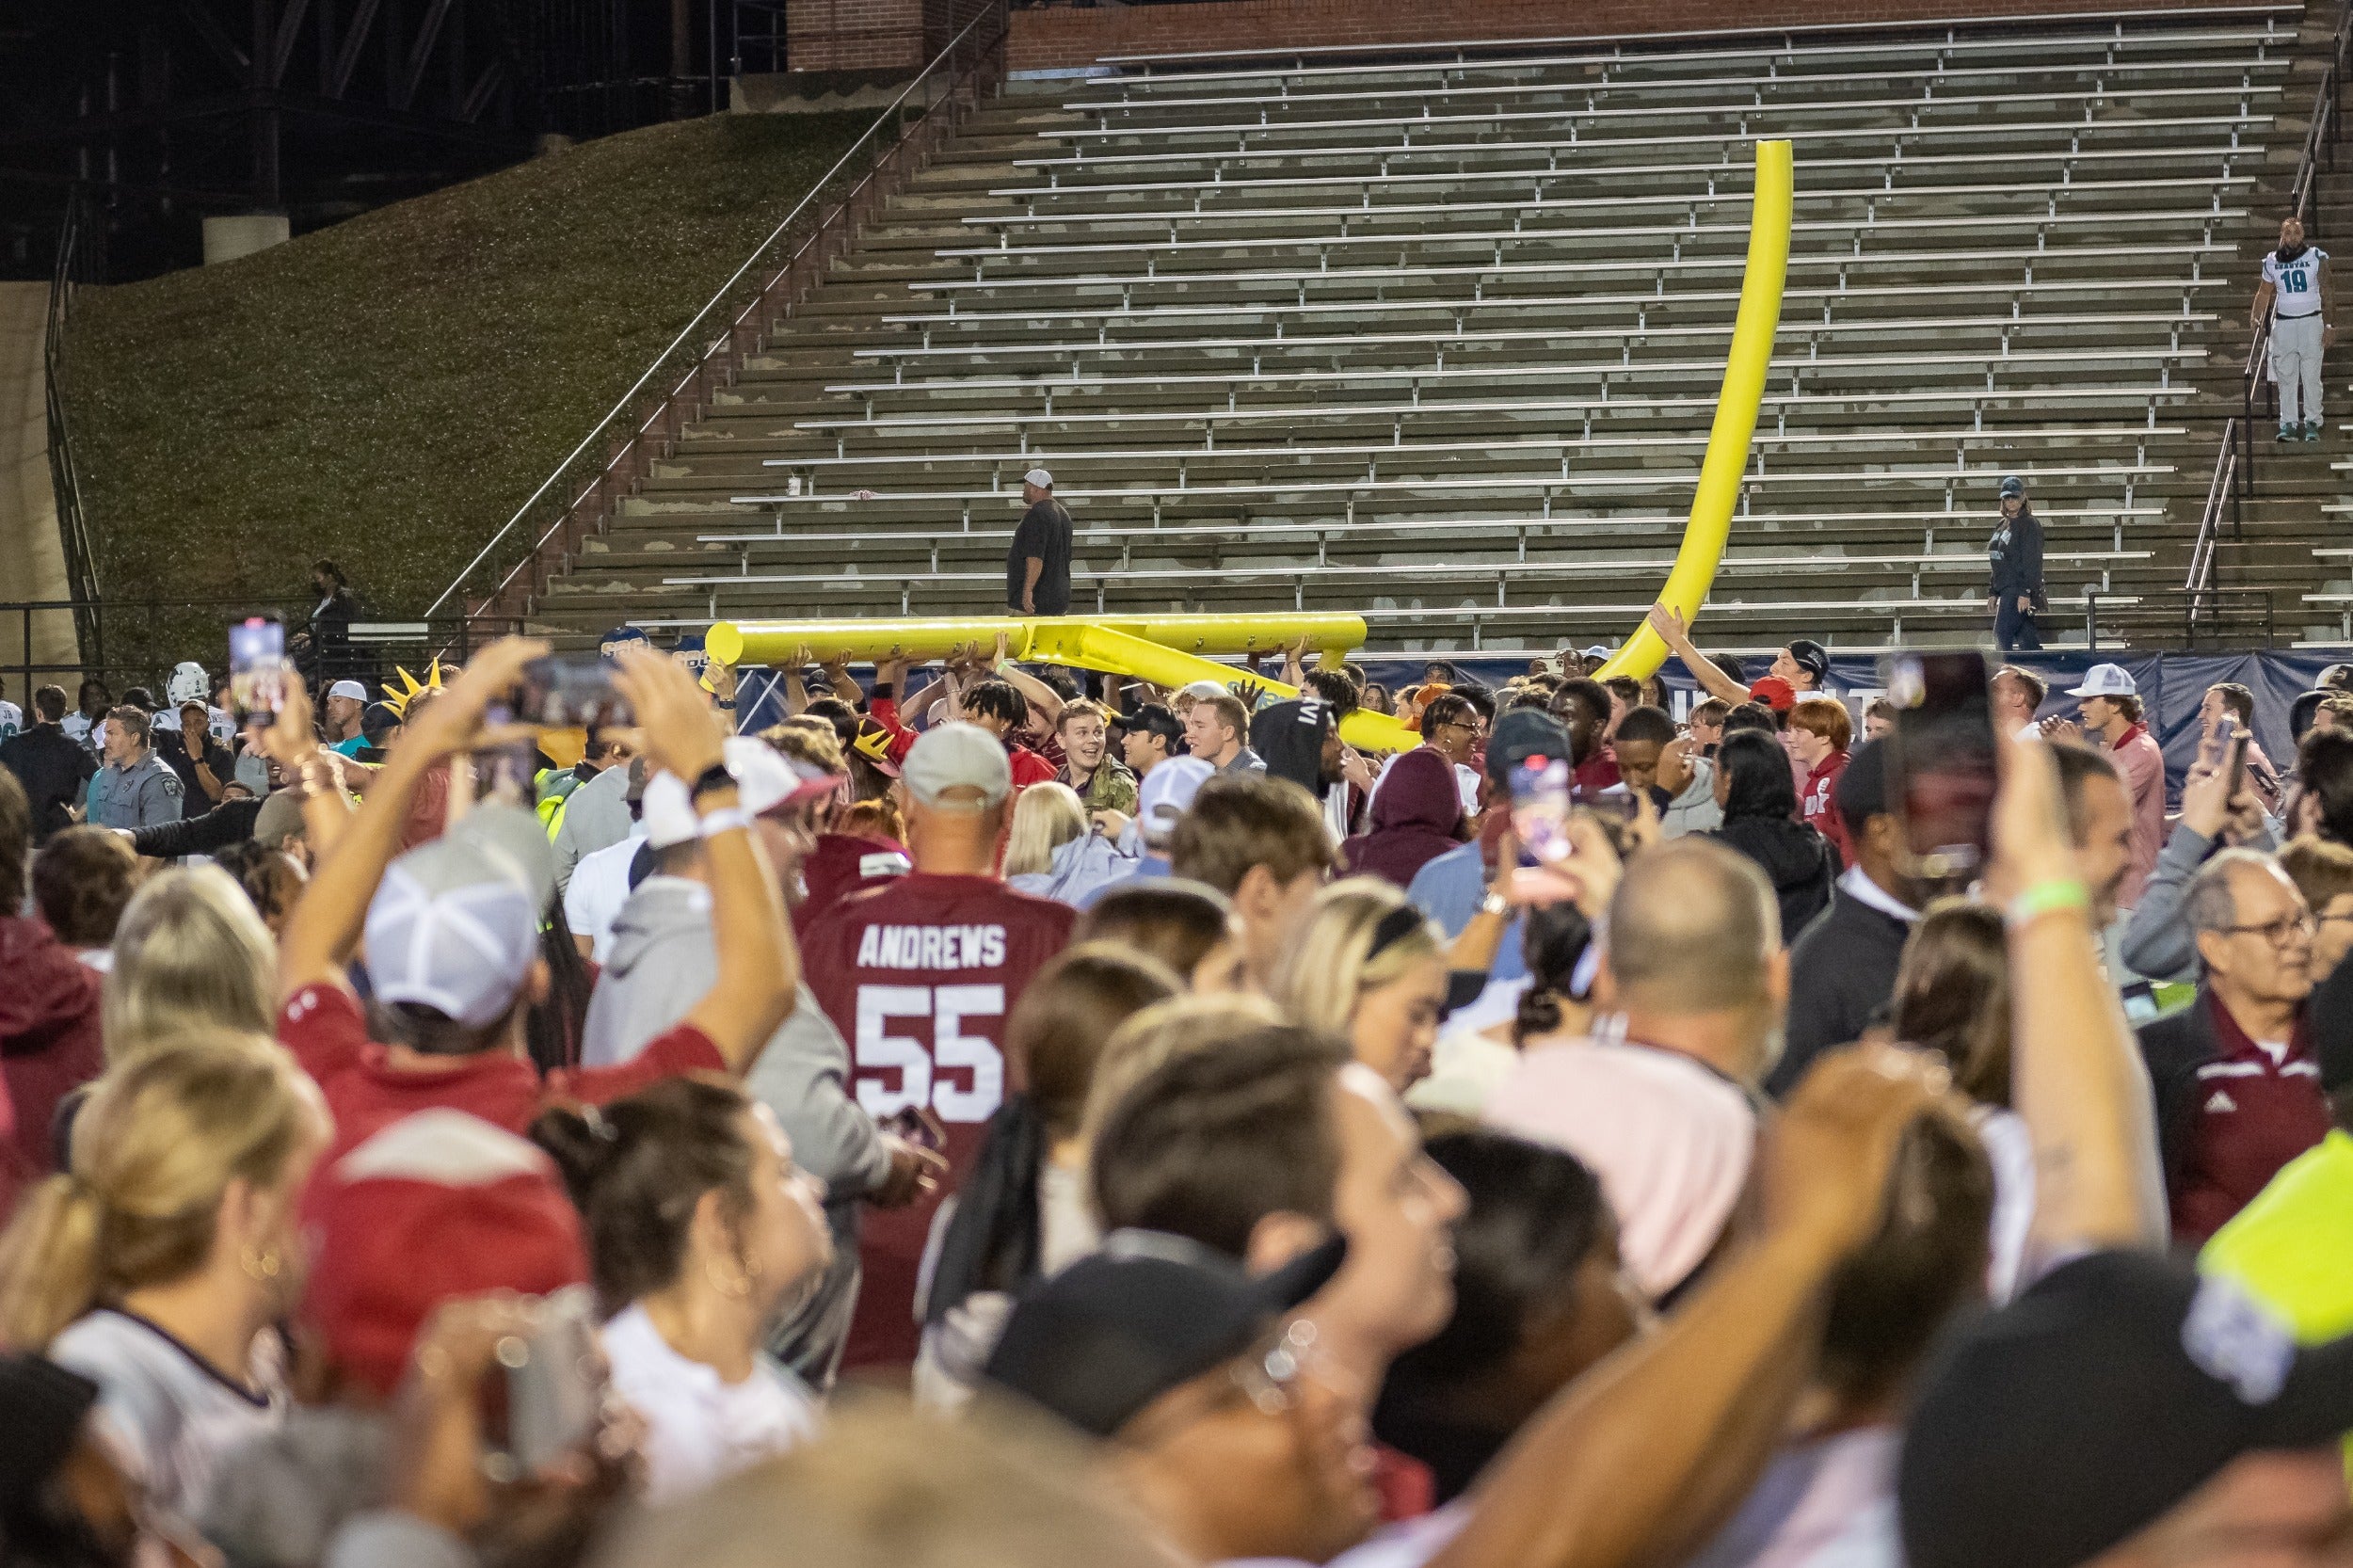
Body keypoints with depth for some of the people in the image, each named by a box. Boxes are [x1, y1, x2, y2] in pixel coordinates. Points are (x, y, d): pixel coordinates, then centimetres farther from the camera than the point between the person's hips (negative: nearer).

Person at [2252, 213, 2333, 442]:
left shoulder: (2316, 257, -2)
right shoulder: (2272, 262, 6)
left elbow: (2327, 292, -3)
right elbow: (2264, 292, 18)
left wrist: (2330, 326, -9)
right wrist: (2255, 317, 5)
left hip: (2311, 320, -2)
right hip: (2284, 323, 2)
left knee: (2311, 376, -4)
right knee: (2286, 376, 0)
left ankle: (2312, 423, 1)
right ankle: (2288, 423, 3)